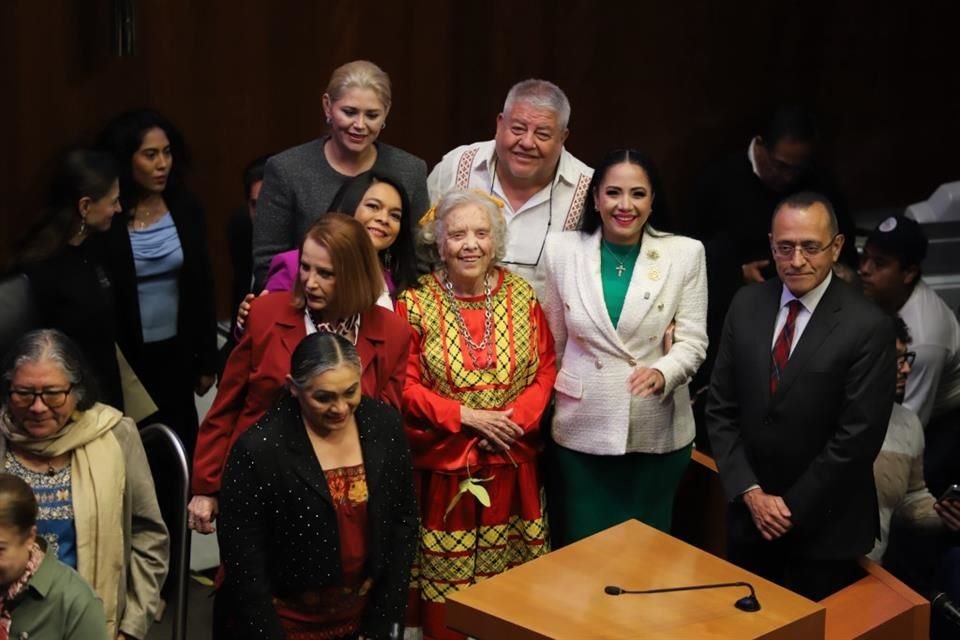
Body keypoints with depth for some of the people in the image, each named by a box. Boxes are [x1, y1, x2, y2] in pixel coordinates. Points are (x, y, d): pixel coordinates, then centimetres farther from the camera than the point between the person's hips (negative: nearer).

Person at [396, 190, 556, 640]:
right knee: (446, 584, 3)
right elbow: (406, 386, -7)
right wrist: (467, 416, -16)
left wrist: (518, 416, -13)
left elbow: (546, 368, 3)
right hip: (444, 466, -2)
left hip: (511, 464, 3)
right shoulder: (415, 304, -5)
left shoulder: (522, 295, 3)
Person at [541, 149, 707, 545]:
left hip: (657, 433, 0)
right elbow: (552, 341, 8)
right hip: (582, 430, 1)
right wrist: (549, 405, 11)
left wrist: (663, 372, -25)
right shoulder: (563, 250, 0)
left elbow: (692, 341, -5)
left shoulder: (685, 254, -5)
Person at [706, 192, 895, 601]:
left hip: (823, 526, -4)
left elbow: (857, 437, -15)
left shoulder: (868, 328, -15)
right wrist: (750, 492, -6)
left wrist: (794, 508, -11)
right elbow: (721, 409, 3)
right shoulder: (747, 305, 0)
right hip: (748, 512, 4)